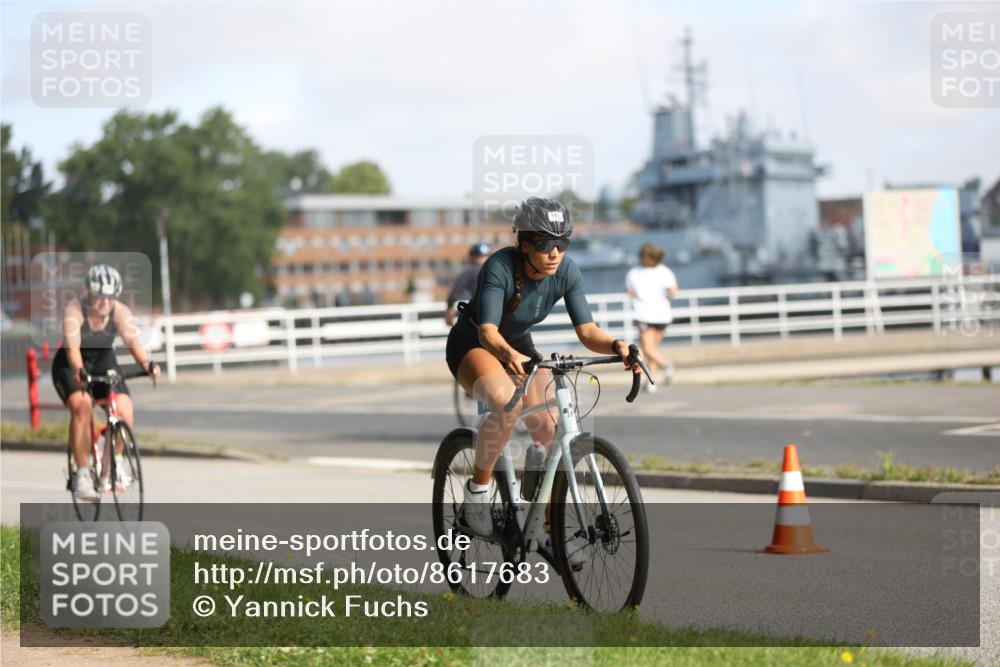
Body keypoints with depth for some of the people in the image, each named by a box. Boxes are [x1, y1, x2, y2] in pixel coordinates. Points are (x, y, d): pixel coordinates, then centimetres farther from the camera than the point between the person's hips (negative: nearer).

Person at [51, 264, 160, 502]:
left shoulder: (120, 312, -18)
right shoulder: (74, 310, -25)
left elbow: (133, 342, -31)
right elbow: (72, 347, -36)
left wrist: (147, 364, -51)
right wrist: (79, 372, -55)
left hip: (104, 362, 3)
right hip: (71, 366, -3)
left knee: (124, 409, -19)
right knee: (81, 406, -30)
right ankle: (82, 474, -23)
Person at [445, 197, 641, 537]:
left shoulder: (566, 272, -17)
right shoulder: (500, 267, -30)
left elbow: (587, 331, -19)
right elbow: (487, 331, -37)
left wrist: (617, 346, -40)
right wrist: (509, 355, -59)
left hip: (518, 345, 5)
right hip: (472, 344, -5)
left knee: (552, 432, -12)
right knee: (507, 404, -36)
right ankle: (478, 489, -17)